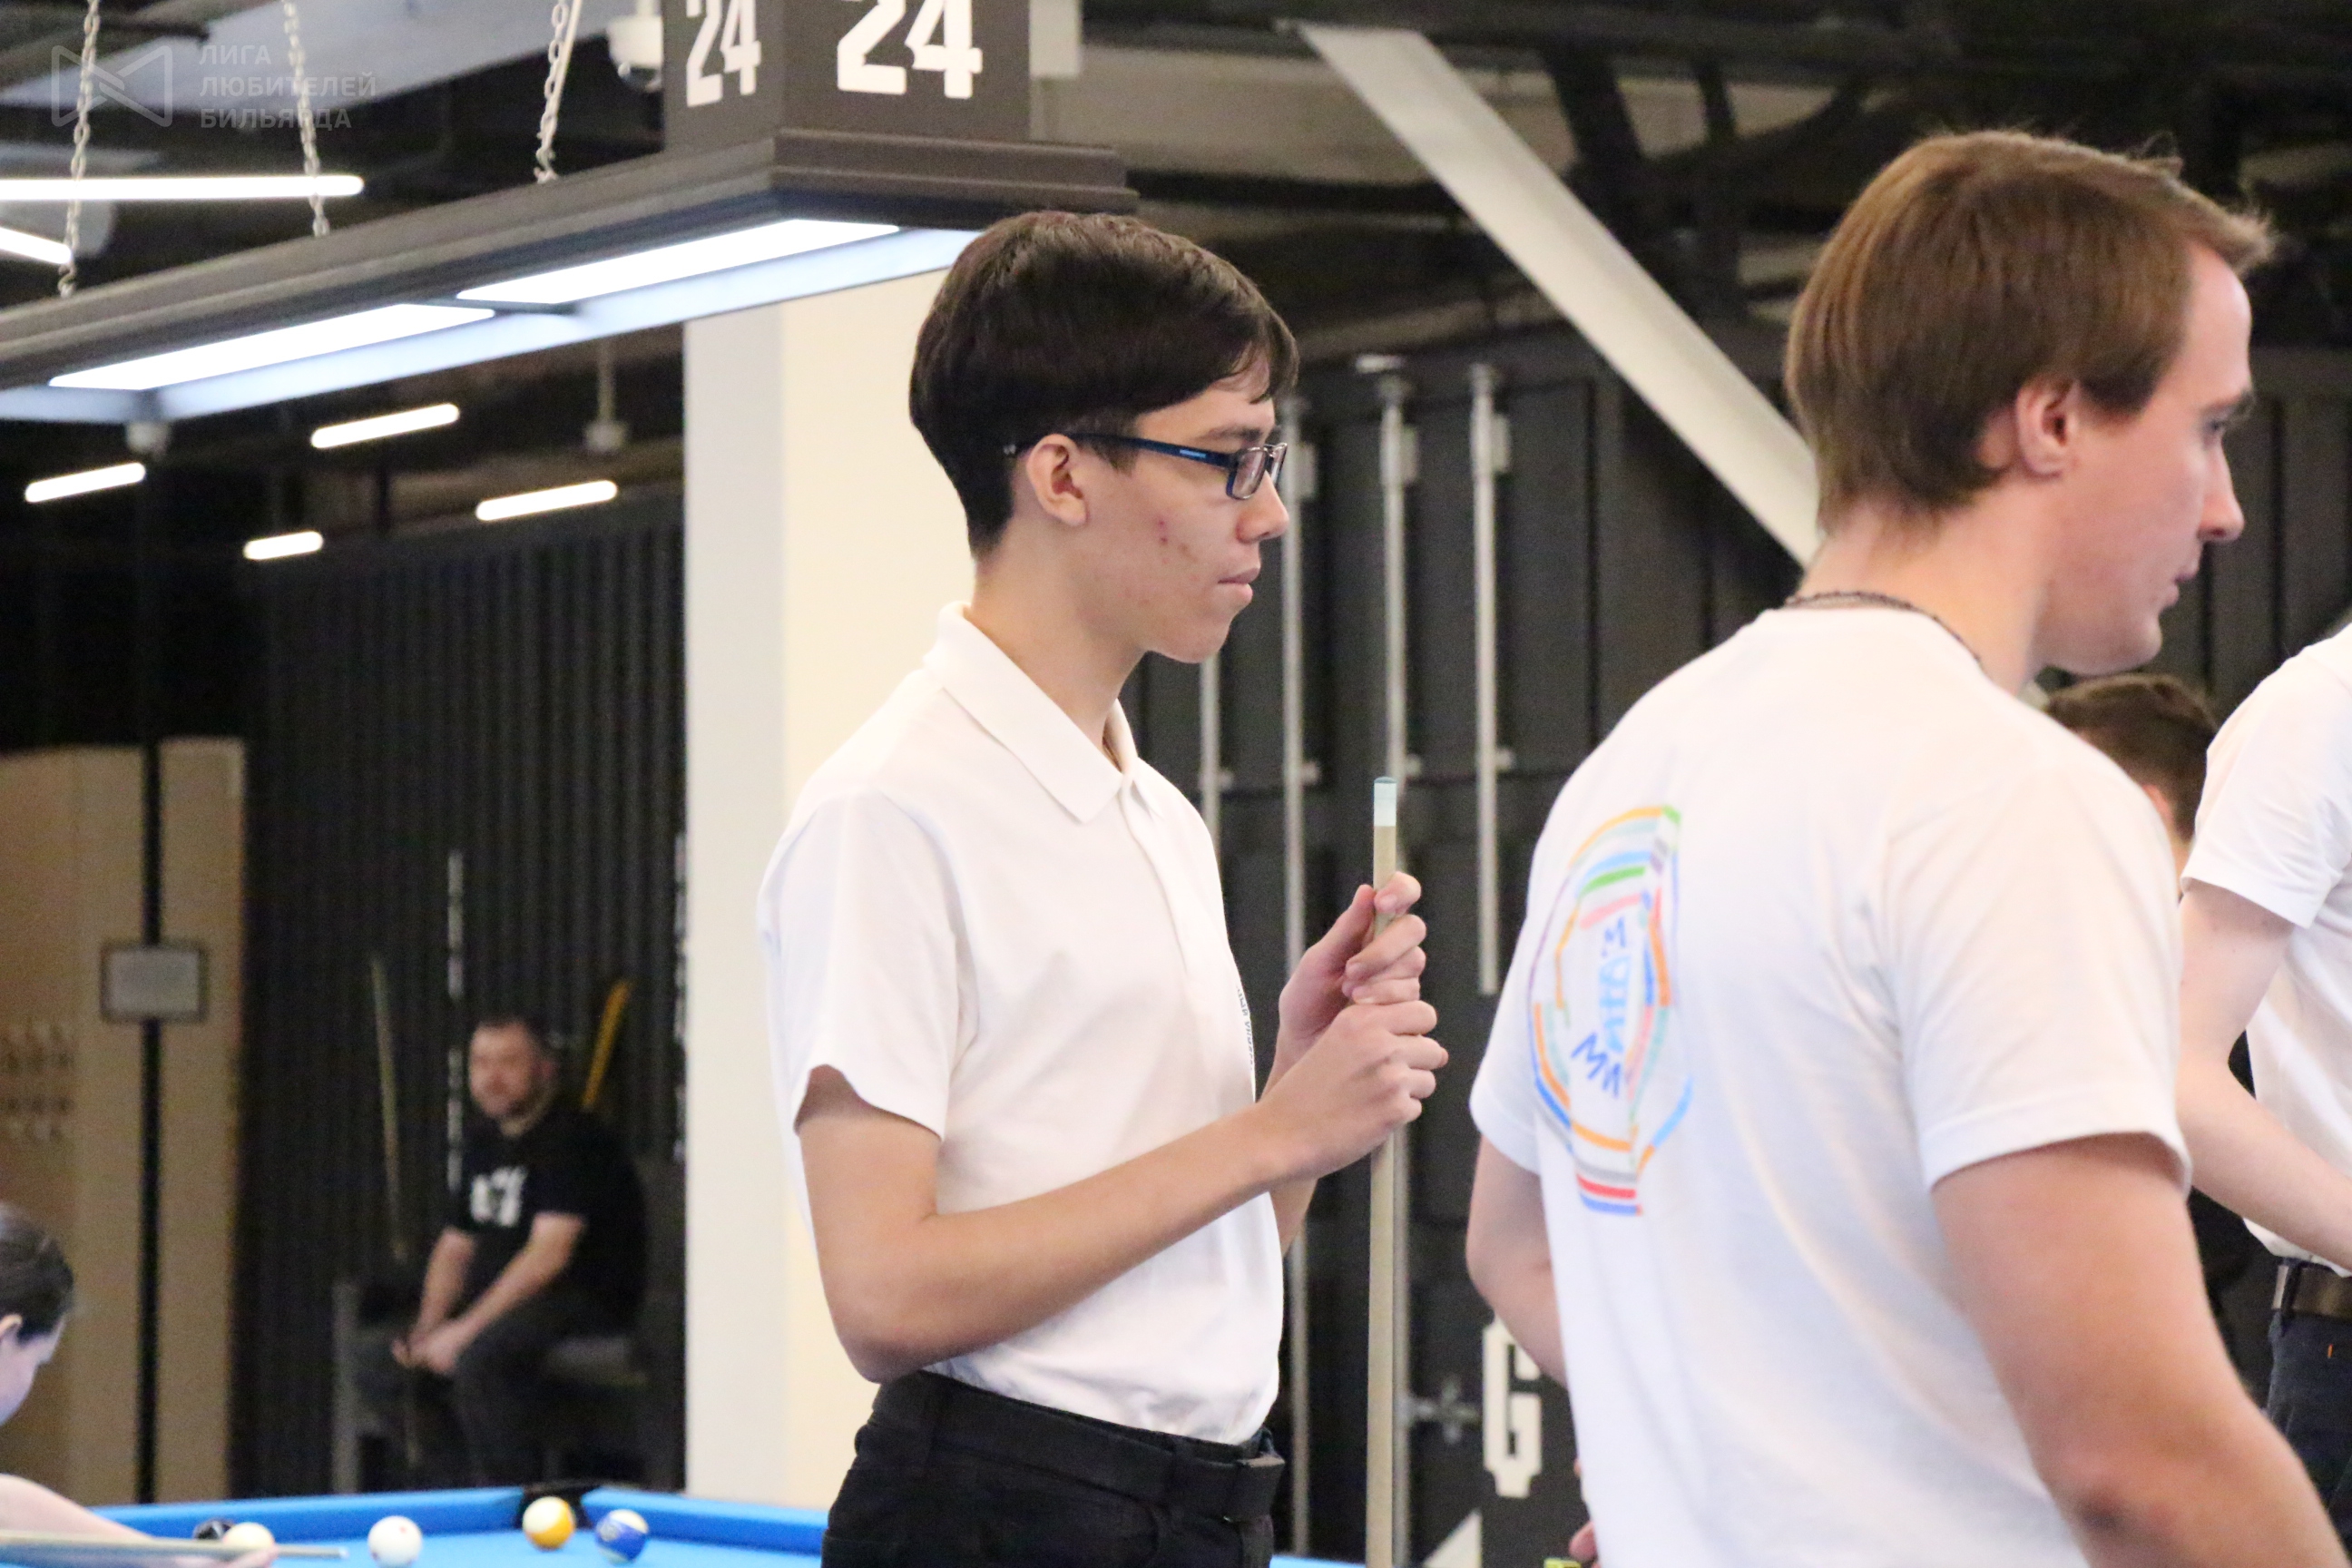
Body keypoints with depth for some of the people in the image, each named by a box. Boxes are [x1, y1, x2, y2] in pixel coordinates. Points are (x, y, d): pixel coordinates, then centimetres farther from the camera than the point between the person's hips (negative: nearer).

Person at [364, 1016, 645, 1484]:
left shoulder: (574, 1140, -14)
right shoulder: (484, 1140, 15)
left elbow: (550, 1252, -23)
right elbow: (454, 1247, 18)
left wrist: (467, 1329, -24)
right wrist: (426, 1330, 0)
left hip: (589, 1305, -10)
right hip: (498, 1301, 10)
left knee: (478, 1359, -36)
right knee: (381, 1370, -3)